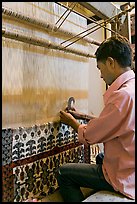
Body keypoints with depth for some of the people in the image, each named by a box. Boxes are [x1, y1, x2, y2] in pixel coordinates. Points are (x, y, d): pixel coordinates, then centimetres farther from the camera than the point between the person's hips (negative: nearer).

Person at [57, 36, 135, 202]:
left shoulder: (123, 96, -30)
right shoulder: (131, 88, 1)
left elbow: (89, 137, -19)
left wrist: (72, 122, 1)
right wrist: (84, 116, 14)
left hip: (124, 177, -9)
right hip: (130, 167, 10)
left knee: (63, 173, -3)